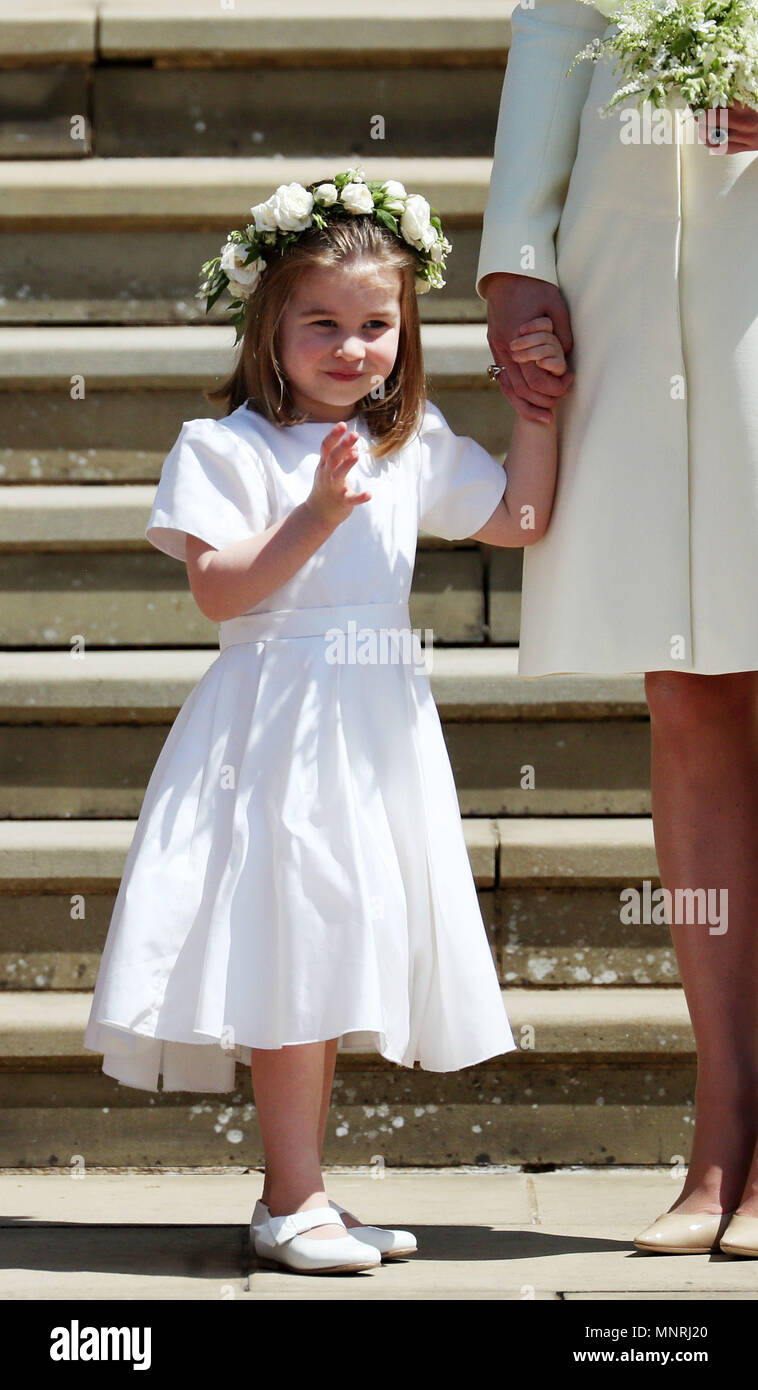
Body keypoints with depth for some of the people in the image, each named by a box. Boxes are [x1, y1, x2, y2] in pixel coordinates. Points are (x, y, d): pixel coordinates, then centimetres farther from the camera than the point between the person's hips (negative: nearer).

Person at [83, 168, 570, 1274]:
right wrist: (317, 515, -21)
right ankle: (292, 1199, -3)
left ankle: (296, 1197, 15)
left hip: (378, 726, 6)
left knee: (340, 955, 8)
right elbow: (219, 592, -13)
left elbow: (522, 518, 20)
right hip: (278, 719, -6)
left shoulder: (415, 451, 12)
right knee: (290, 947, -9)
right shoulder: (228, 449, -5)